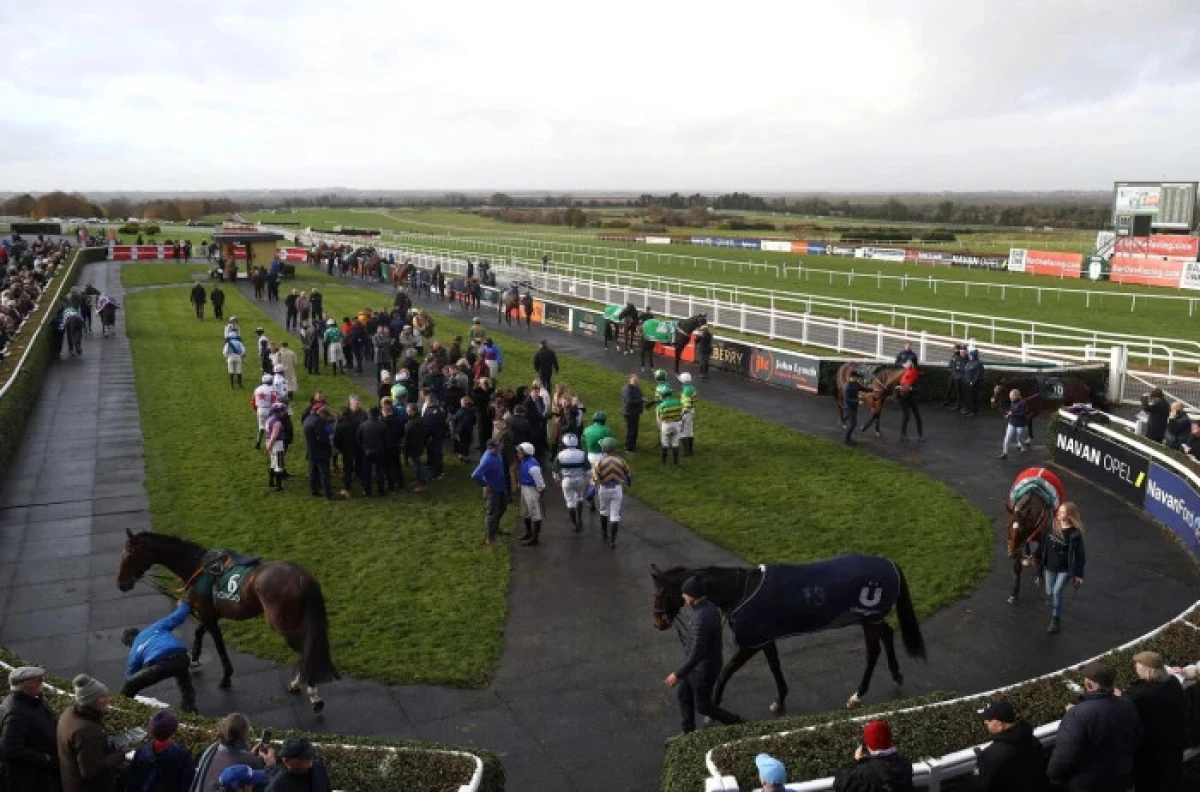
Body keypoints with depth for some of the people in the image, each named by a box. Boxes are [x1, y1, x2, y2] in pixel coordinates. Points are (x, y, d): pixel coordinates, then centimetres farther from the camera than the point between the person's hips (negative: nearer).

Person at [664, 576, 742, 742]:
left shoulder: (702, 619, -35)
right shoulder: (710, 608, -4)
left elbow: (696, 654, -32)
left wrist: (677, 674, -24)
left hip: (703, 669, -9)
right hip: (696, 665, 9)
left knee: (703, 707, 11)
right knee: (684, 696, 23)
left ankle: (738, 724, 26)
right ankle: (688, 733, 40)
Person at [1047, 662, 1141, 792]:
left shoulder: (1078, 715, -31)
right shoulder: (1128, 706, -8)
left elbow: (1064, 756, -30)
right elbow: (1136, 739, 10)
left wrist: (1053, 776, -12)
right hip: (1120, 781, 6)